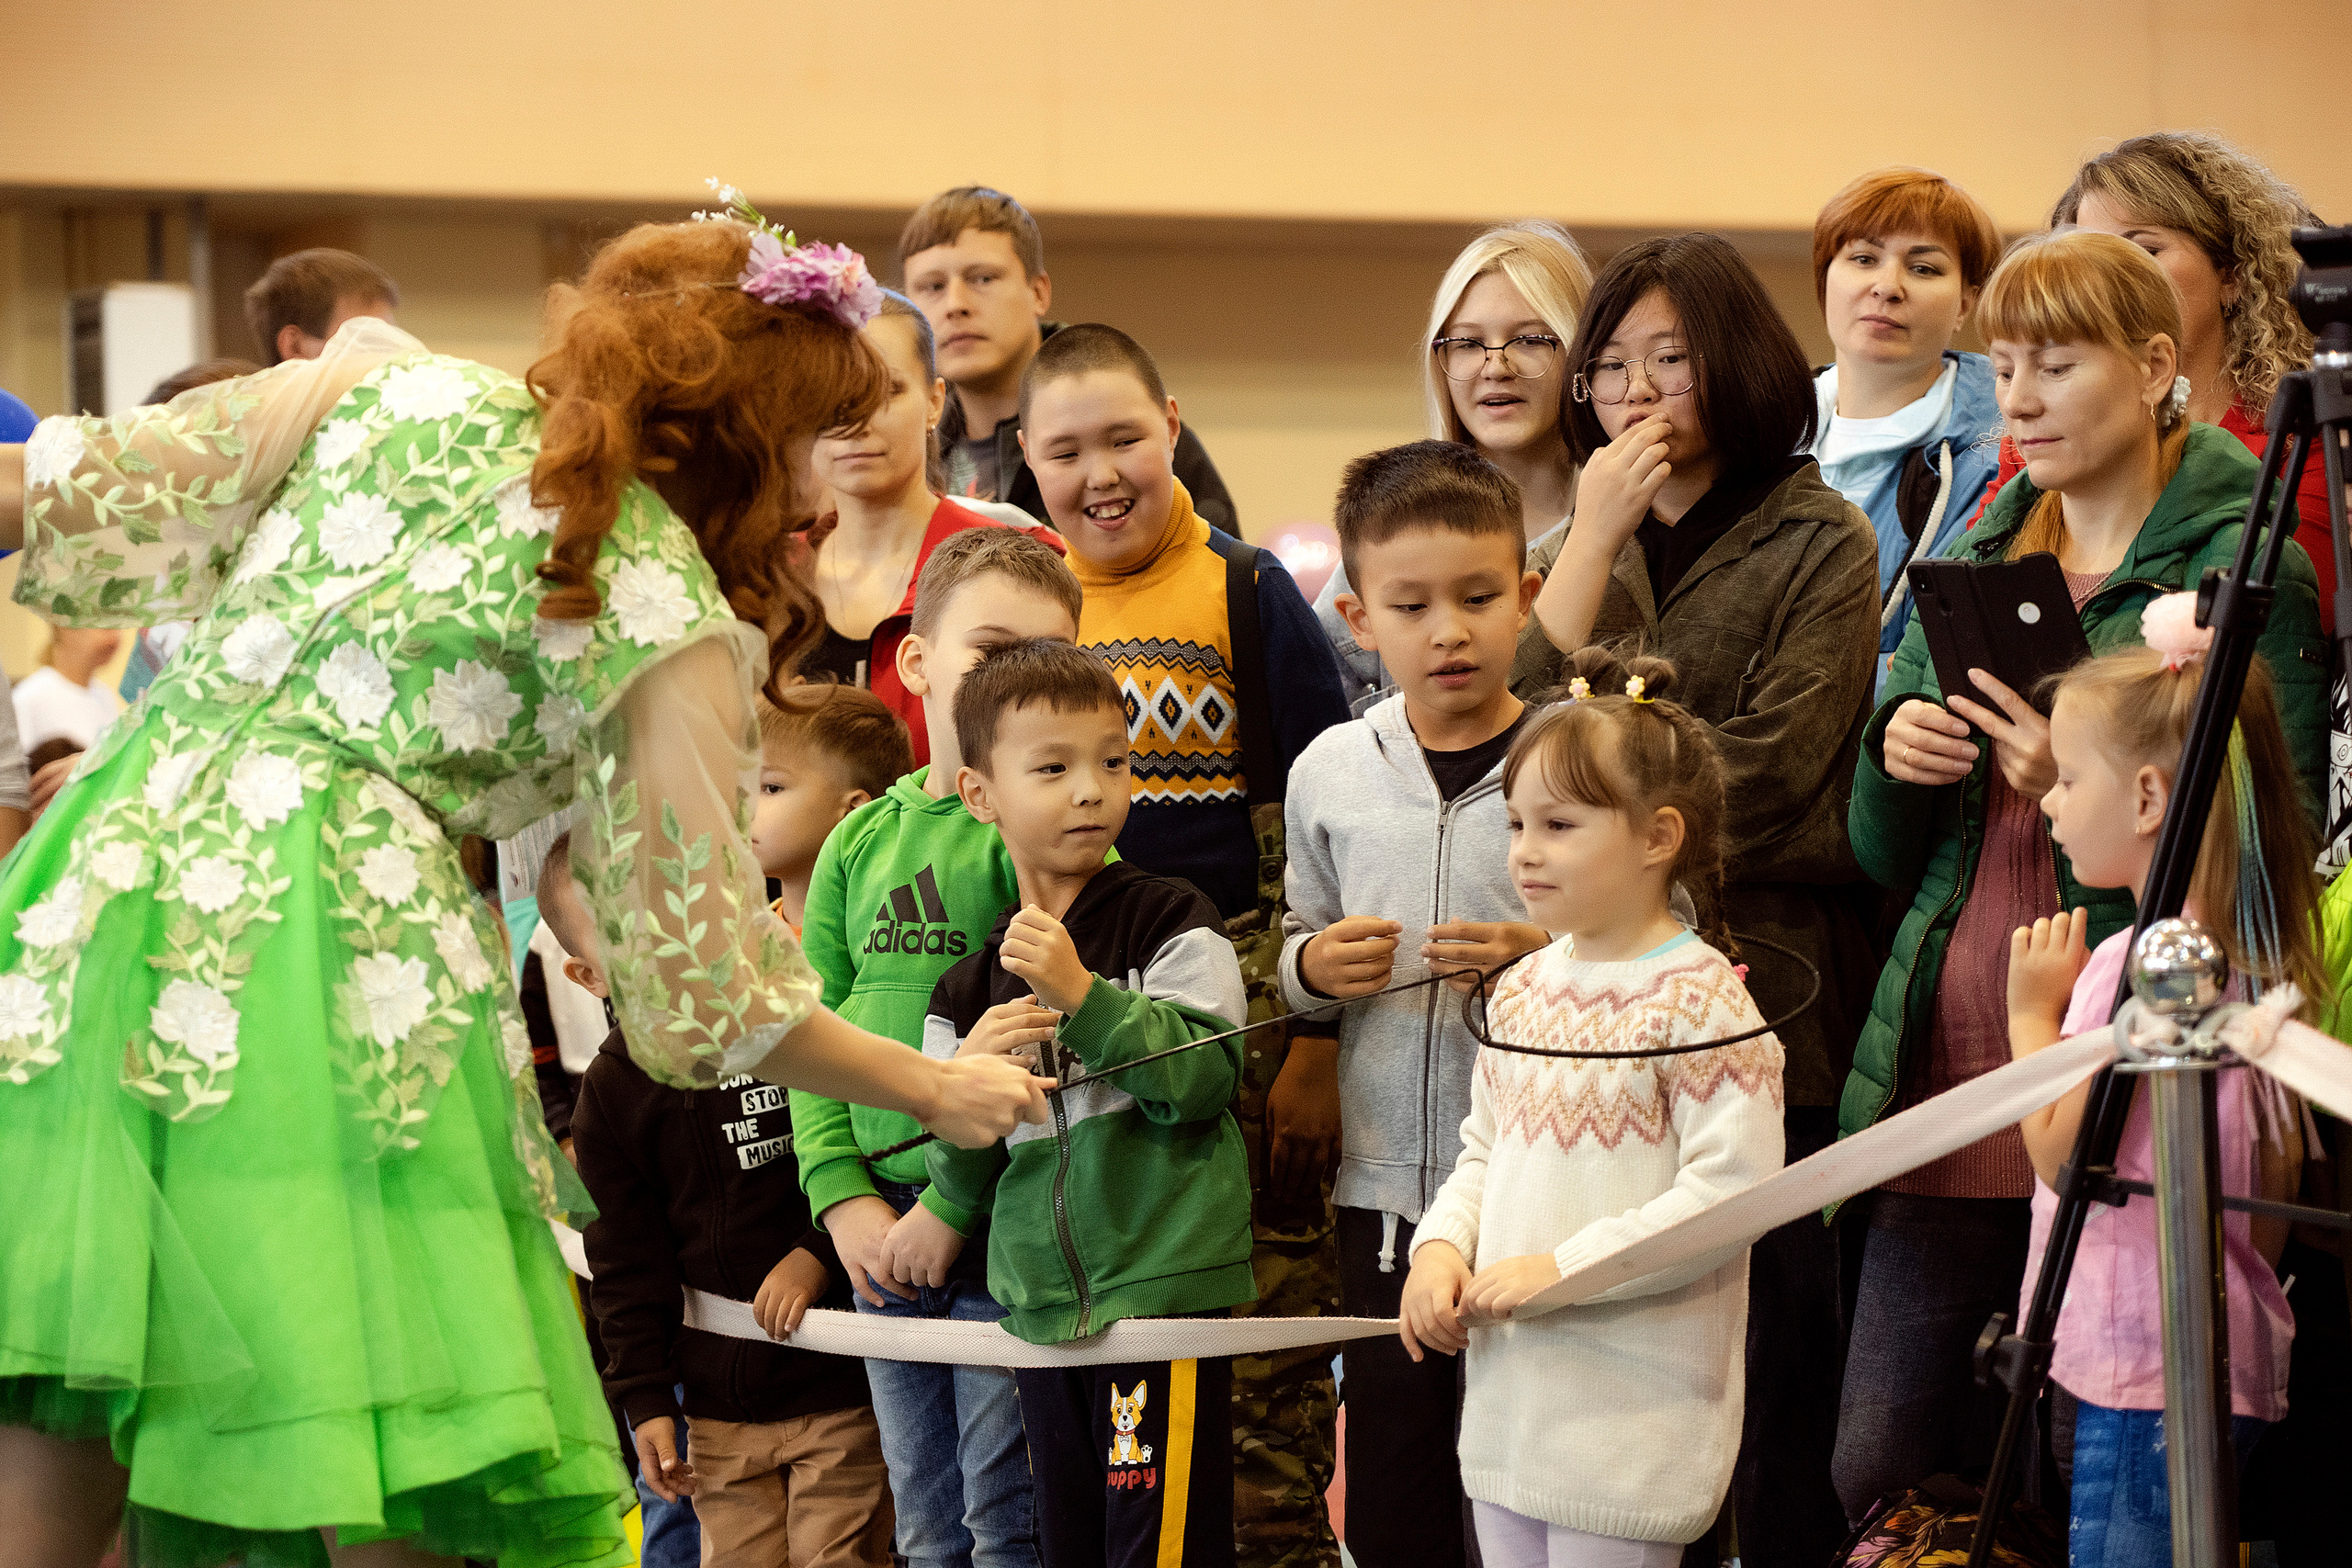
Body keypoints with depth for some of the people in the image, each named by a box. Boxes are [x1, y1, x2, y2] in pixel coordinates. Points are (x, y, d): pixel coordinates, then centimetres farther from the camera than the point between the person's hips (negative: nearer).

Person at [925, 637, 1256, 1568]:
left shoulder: (1169, 923, -2)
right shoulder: (967, 990, 11)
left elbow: (1206, 1079, -14)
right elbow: (965, 1187, 12)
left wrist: (1082, 992, -20)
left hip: (1163, 1284, -5)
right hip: (1040, 1306, 5)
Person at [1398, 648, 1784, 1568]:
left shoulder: (1698, 998, -13)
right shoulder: (1522, 990, 10)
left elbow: (1732, 1191, -19)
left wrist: (1561, 1268, -21)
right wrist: (1441, 1248, -1)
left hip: (1632, 1415, -7)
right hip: (1508, 1398, 7)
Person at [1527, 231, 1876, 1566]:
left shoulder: (1820, 542, -1)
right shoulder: (1584, 542, 16)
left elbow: (1762, 780, -11)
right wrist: (1599, 532, -5)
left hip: (1764, 1005, -5)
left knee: (1777, 1361, -2)